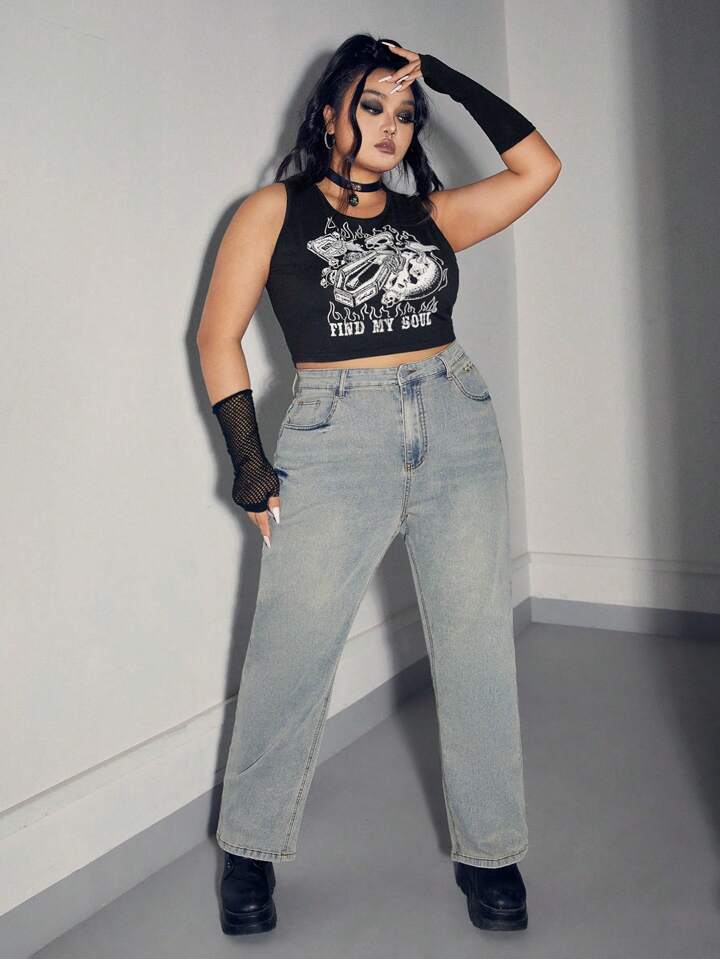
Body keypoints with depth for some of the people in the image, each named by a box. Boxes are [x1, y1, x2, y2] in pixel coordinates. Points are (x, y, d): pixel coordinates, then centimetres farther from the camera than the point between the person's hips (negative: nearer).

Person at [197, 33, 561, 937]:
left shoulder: (431, 215, 13)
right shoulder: (274, 210, 5)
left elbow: (538, 167, 7)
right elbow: (217, 337, 2)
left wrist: (446, 76, 9)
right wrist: (249, 462, -5)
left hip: (457, 429, 4)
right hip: (334, 441, -3)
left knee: (476, 651, 5)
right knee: (290, 653, 0)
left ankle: (488, 851, 21)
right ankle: (250, 850, 22)